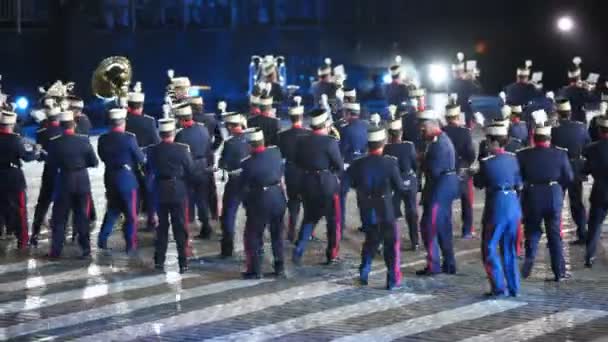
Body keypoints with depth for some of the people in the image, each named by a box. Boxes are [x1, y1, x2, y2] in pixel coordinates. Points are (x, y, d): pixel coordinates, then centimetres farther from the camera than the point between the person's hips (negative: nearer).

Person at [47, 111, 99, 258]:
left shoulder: (54, 143, -11)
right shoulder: (84, 140, -8)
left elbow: (51, 165, -5)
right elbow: (94, 162, -5)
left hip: (63, 183, -1)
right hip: (82, 183, 1)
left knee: (59, 218, 9)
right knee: (82, 217, 10)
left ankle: (56, 250, 9)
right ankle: (86, 249, 11)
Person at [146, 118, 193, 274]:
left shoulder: (152, 150, -6)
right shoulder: (182, 149, -13)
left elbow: (149, 169, 5)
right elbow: (190, 171, -5)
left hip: (160, 192, 2)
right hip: (178, 191, -2)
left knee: (162, 227, 14)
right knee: (180, 228, 5)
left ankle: (159, 261, 15)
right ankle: (183, 263, 5)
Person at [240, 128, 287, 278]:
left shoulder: (248, 163, -17)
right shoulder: (276, 152, -7)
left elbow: (244, 187, -6)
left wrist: (246, 204, 9)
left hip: (260, 201, -5)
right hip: (278, 197, 5)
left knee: (253, 235, 8)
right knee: (277, 234, 17)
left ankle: (255, 270, 9)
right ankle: (280, 268, 22)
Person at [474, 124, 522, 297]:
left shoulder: (486, 162, -14)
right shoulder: (513, 158, 0)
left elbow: (479, 184, -1)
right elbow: (519, 183, 7)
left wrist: (476, 174, 18)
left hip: (496, 208, -5)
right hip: (513, 206, 5)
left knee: (490, 249, 6)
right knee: (509, 249, 15)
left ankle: (498, 287, 2)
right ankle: (513, 287, 18)